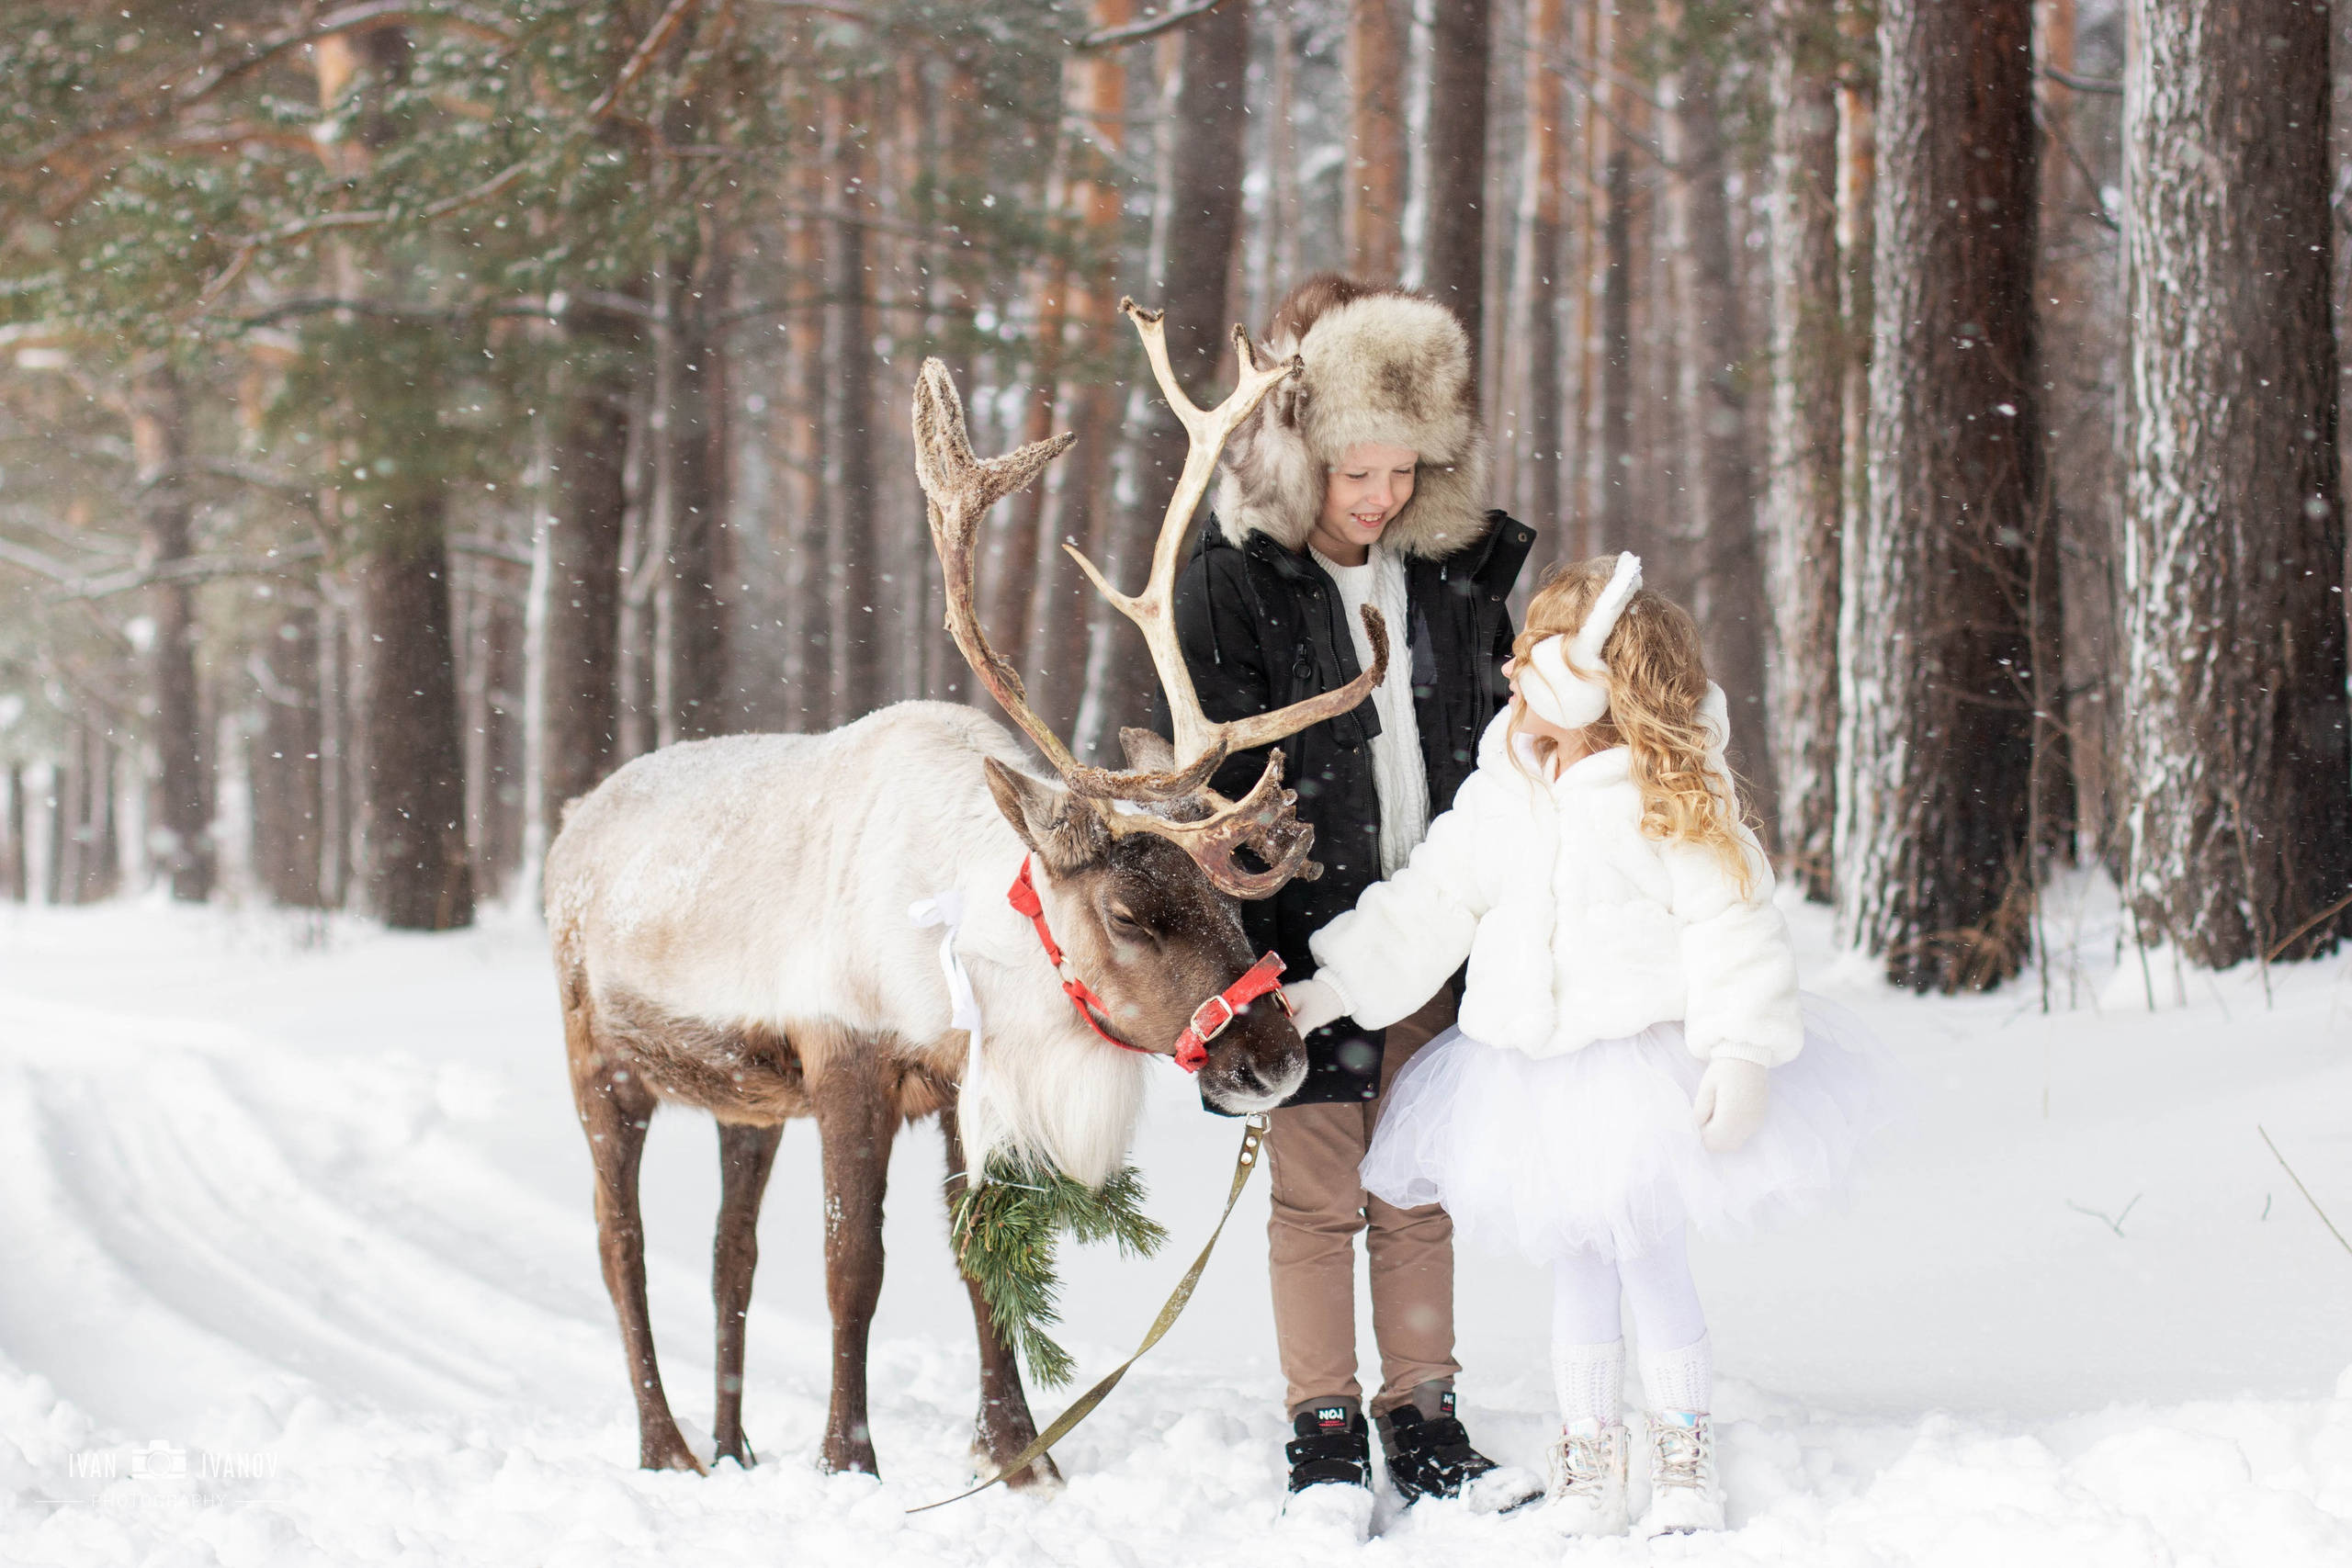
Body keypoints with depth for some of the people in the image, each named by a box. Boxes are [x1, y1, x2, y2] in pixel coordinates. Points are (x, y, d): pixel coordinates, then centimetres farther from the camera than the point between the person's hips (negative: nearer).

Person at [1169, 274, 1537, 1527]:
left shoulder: (1461, 566, 5)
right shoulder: (1230, 579, -8)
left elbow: (1497, 742, 16)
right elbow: (1221, 783, -8)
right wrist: (1250, 958, -13)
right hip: (1306, 930, -4)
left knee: (1419, 1187, 9)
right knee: (1317, 1191, 0)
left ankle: (1422, 1423, 18)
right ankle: (1323, 1437, 10)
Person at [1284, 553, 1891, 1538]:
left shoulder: (1674, 798, -10)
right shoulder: (1498, 797, 5)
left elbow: (1732, 929, -12)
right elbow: (1422, 911, 9)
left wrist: (1742, 1052, -19)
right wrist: (1327, 991, 3)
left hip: (1646, 1066, -4)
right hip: (1531, 1074, 5)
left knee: (1649, 1261, -1)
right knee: (1574, 1268, 10)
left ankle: (1685, 1455, 17)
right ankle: (1588, 1459, 23)